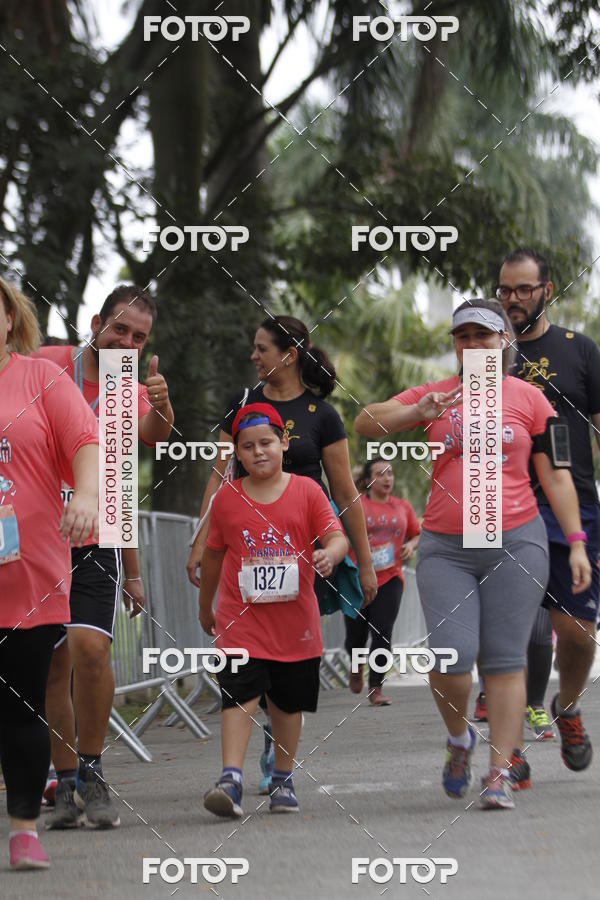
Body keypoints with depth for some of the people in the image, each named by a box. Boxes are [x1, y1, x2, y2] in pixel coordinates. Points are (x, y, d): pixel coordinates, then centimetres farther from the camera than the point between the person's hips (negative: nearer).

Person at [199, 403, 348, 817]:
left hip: (295, 621, 1)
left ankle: (283, 779, 26)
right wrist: (205, 607, 21)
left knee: (289, 703, 11)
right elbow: (213, 554, 13)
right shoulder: (226, 498, 2)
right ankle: (231, 781, -22)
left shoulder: (306, 491, 0)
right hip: (241, 620, -1)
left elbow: (338, 537, -7)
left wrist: (330, 553, -31)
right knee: (239, 697, -15)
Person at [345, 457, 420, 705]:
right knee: (356, 634, 5)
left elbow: (418, 534, 22)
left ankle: (375, 689, -4)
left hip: (390, 577, 2)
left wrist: (411, 546, 1)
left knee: (382, 634, -10)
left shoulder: (402, 507, 11)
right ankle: (357, 666, 39)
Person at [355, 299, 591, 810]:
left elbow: (555, 477, 7)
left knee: (505, 661, -2)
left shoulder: (529, 399, 6)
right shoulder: (435, 396, 9)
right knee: (451, 657, -10)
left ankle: (500, 774, 1)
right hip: (445, 548, 1)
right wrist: (417, 414, -13)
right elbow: (365, 424, 4)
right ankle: (459, 739, 20)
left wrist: (576, 543, 2)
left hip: (515, 541, -1)